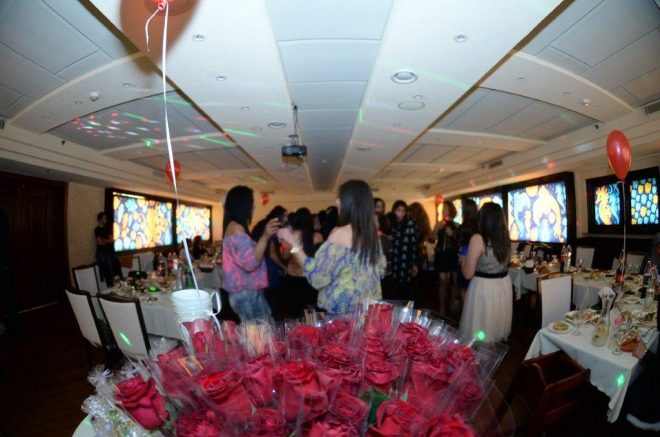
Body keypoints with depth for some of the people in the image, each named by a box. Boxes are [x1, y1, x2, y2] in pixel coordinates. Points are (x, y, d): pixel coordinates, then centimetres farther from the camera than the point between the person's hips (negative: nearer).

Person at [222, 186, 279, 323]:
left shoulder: (234, 227, 15)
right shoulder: (236, 228, -16)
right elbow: (250, 263, -25)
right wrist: (265, 237, -30)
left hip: (247, 292, 10)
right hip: (246, 294, -10)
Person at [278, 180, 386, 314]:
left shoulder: (340, 233, -18)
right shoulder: (372, 233, 2)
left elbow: (317, 274, -18)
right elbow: (380, 270, 12)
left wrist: (294, 243, -13)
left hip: (342, 308, -6)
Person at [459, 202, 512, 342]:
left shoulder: (478, 239, -18)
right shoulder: (506, 237, 1)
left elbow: (468, 274, -17)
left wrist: (463, 260, 2)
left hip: (484, 288, -7)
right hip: (504, 286, 7)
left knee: (479, 335, 9)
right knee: (496, 327, 23)